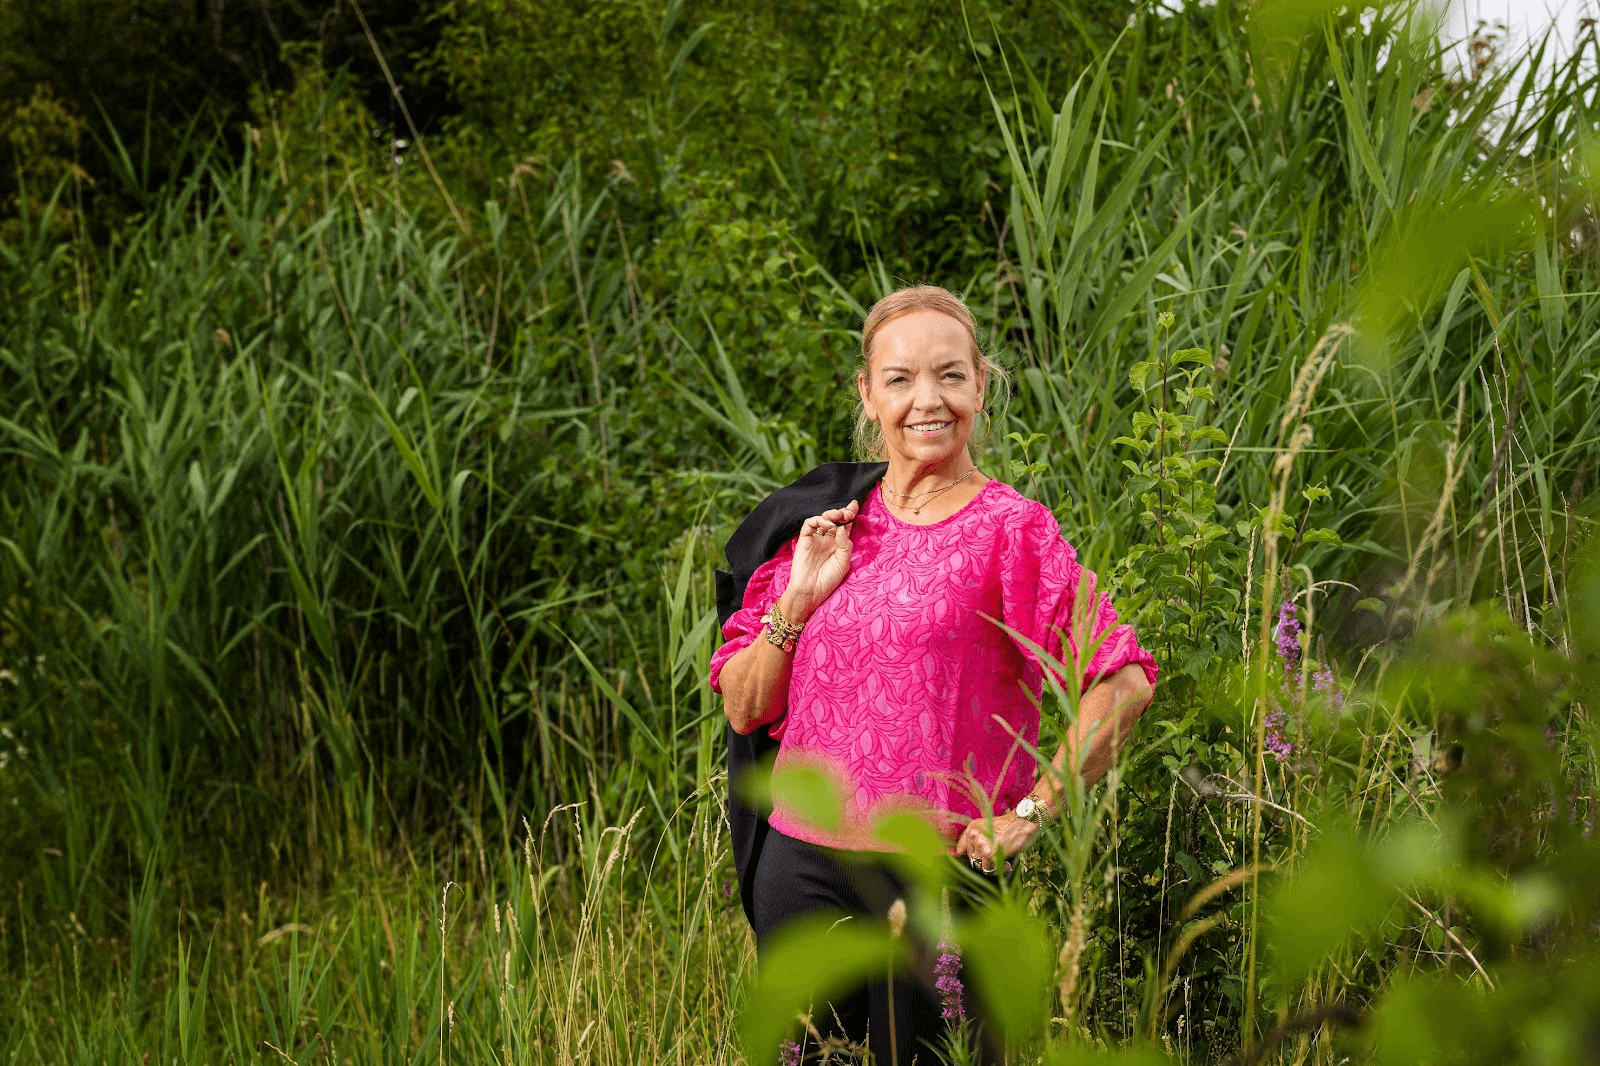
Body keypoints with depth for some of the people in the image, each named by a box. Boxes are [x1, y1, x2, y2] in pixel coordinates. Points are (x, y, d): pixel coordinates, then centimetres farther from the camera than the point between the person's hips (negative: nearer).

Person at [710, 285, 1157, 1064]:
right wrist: (799, 599, -6)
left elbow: (1124, 686, -13)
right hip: (801, 863, 4)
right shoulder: (828, 525, 8)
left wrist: (1029, 814, -13)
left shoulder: (1010, 530, -5)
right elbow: (743, 709, 8)